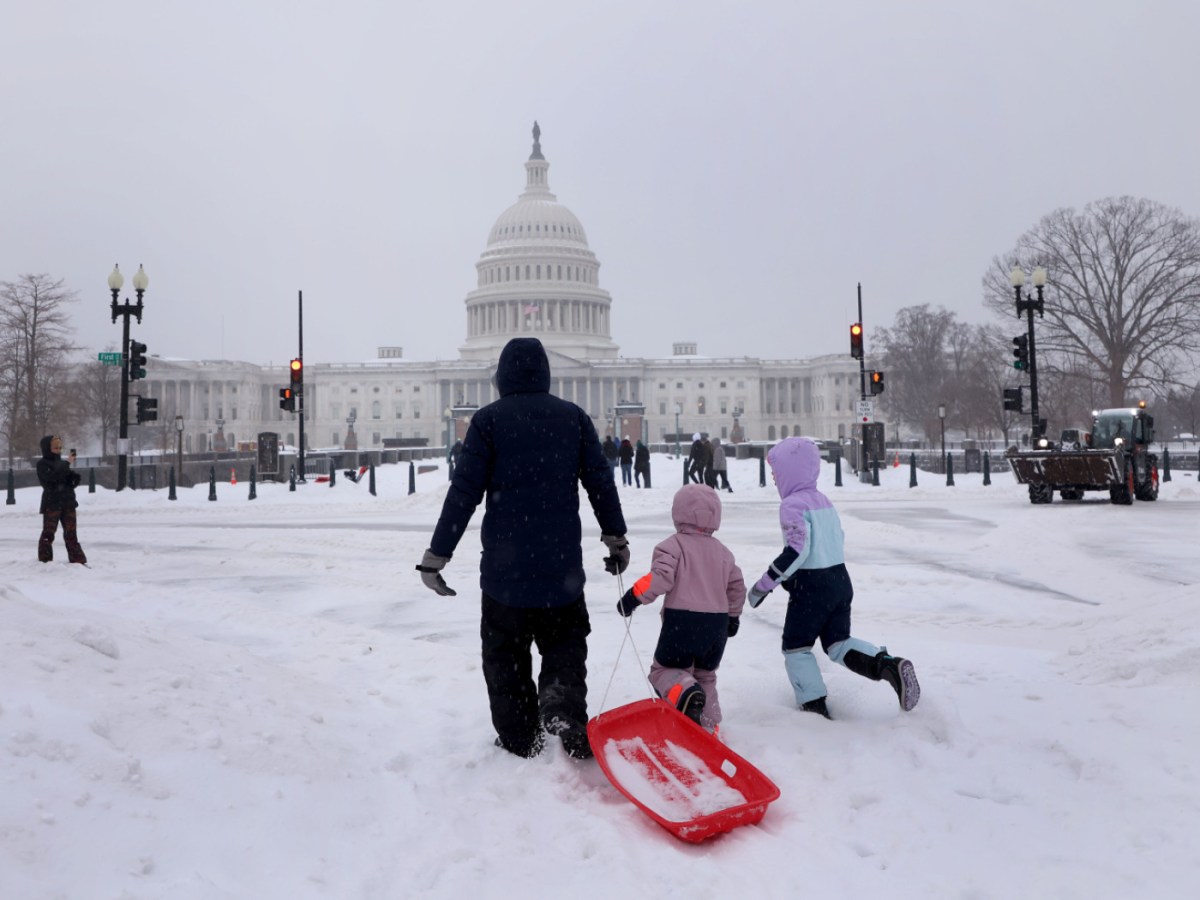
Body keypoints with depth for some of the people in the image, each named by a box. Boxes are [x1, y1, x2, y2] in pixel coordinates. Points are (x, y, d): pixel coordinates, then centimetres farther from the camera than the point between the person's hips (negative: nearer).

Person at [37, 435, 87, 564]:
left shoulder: (61, 462, 14)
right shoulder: (42, 464, -4)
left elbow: (71, 483, 14)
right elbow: (52, 476, -25)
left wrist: (74, 476, -8)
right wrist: (67, 463, -25)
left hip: (68, 502, 6)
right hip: (52, 503, -5)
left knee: (71, 533, 7)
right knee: (48, 532, -1)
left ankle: (77, 559, 9)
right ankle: (45, 560, 5)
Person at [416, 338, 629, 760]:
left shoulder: (488, 420, -6)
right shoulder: (574, 417, 3)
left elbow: (464, 491, -9)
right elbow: (600, 482, 4)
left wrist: (436, 554, -4)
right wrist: (616, 537, 15)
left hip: (505, 564, -2)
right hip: (561, 565, 2)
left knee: (506, 653, 13)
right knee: (565, 646, 17)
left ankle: (519, 739, 15)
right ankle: (564, 706, -8)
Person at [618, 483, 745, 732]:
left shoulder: (673, 545, -6)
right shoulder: (723, 551, 14)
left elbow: (660, 578, -20)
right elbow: (737, 587, 20)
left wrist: (633, 597, -12)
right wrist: (733, 616, 32)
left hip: (682, 621, -5)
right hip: (716, 625, 6)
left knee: (664, 668, 8)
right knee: (705, 675, 22)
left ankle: (686, 692, -23)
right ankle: (709, 727, 19)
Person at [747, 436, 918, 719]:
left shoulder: (792, 504, -15)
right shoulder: (823, 500, 12)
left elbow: (797, 549, -25)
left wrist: (764, 584, -20)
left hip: (811, 587, -8)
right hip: (841, 579, 8)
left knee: (796, 646, 8)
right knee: (838, 643, 14)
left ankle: (815, 707, 7)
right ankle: (888, 664, -8)